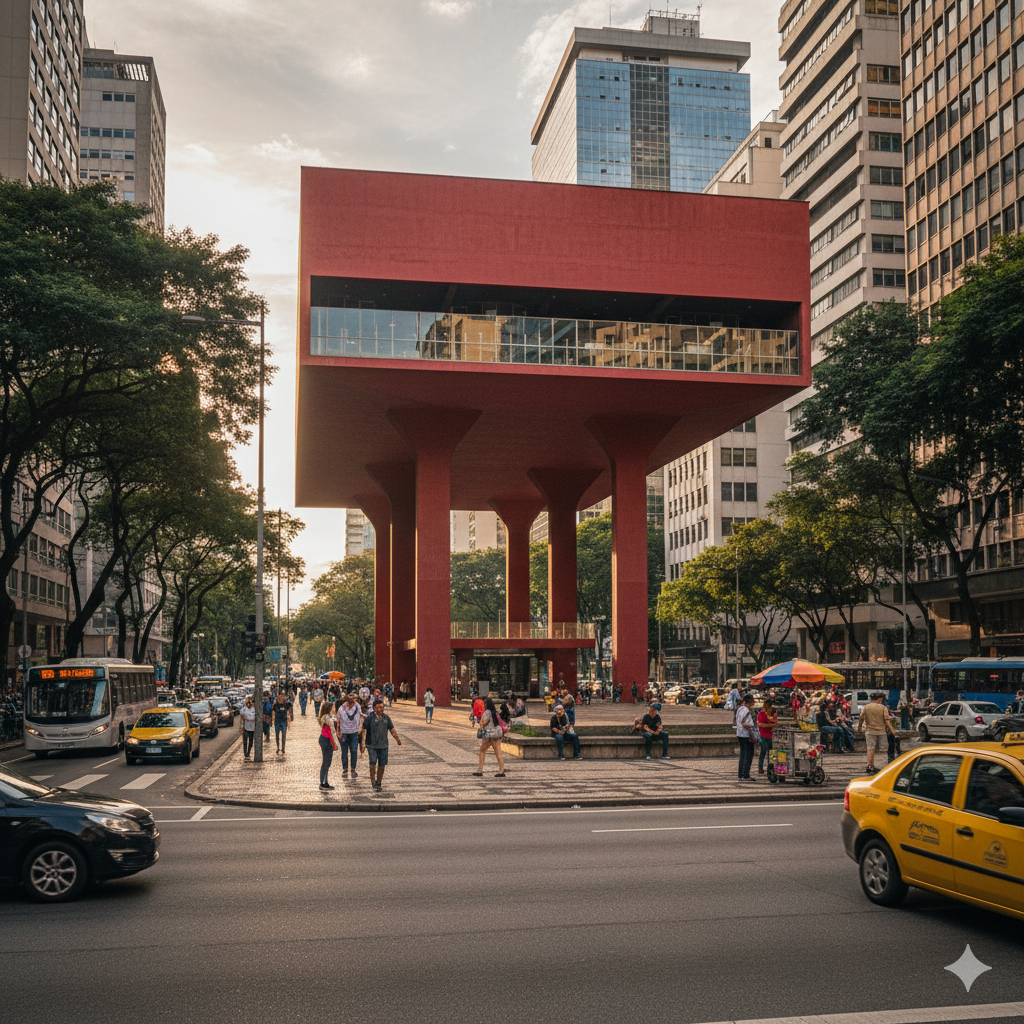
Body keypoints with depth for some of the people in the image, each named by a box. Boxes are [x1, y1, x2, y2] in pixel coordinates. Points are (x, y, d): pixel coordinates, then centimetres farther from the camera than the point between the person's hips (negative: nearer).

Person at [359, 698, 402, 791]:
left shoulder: (386, 718, 9)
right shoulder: (369, 718, -4)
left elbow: (392, 729, 17)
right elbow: (363, 730, -5)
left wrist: (397, 739, 10)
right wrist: (363, 743, -13)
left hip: (383, 745, 4)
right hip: (372, 745, -4)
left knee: (382, 765, 6)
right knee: (373, 763, -16)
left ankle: (379, 782, 20)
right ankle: (373, 781, -3)